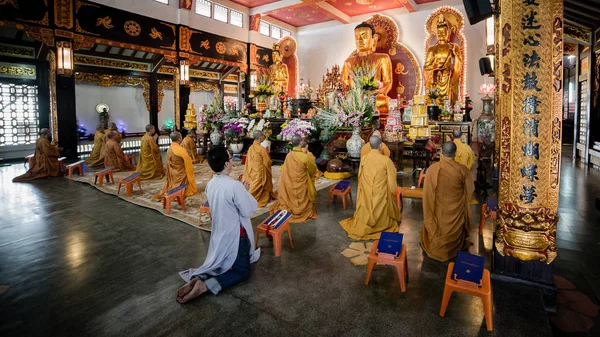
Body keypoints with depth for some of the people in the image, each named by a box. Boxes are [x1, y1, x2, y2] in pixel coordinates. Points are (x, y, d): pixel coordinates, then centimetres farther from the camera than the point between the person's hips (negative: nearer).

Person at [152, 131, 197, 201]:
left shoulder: (169, 149, -1)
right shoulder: (181, 150, -24)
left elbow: (169, 163, 8)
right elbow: (188, 163, -18)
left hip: (172, 174, 7)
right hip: (181, 174, -7)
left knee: (172, 186, 21)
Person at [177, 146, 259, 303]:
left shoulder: (210, 184, -3)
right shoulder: (235, 185, -27)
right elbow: (249, 210, -19)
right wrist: (245, 191, -5)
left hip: (219, 233, 7)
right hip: (236, 234, -7)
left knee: (222, 264, 27)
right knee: (242, 272, 9)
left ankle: (198, 278, -1)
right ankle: (206, 285, -12)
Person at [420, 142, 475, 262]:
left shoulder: (432, 169, -21)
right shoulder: (463, 169, -20)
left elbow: (427, 192, -10)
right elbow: (470, 189, -3)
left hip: (438, 209, 0)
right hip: (456, 209, 0)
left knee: (438, 228, 24)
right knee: (454, 230, 25)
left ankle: (437, 248, 44)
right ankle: (453, 248, 47)